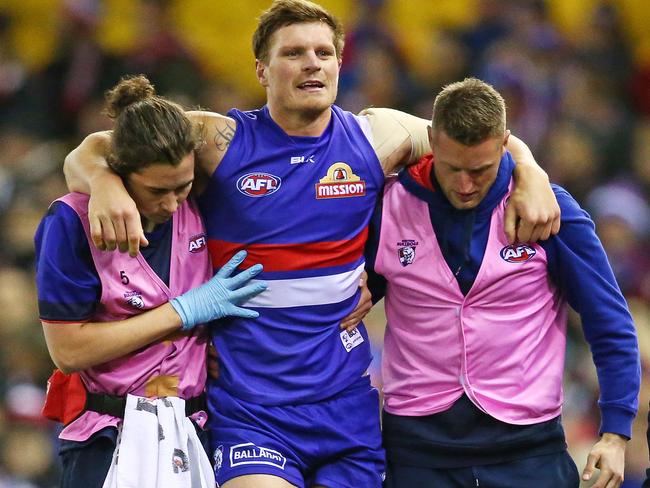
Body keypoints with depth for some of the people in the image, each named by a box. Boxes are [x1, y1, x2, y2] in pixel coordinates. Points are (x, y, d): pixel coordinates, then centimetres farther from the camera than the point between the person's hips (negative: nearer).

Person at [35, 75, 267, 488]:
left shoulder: (199, 205, 0)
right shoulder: (73, 221, -11)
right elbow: (68, 351, -14)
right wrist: (184, 312, -13)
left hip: (195, 434, 4)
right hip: (109, 439, -4)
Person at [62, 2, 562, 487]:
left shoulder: (375, 135, 6)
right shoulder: (219, 140, -2)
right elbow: (91, 151, -2)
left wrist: (530, 175, -5)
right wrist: (105, 184, -25)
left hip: (346, 400, 3)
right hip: (248, 404, -3)